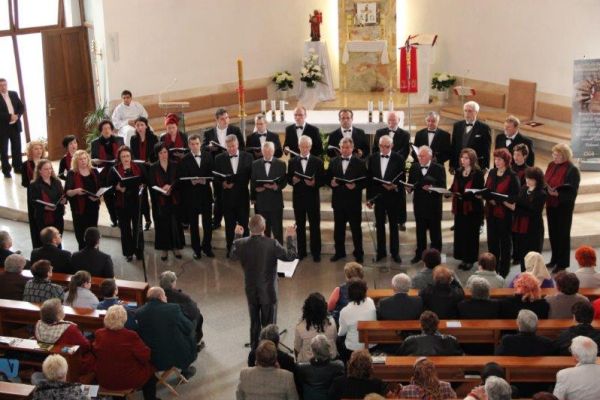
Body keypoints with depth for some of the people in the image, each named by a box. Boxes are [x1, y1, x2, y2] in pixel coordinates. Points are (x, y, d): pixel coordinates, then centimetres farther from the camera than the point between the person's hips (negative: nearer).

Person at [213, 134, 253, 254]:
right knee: (229, 226, 9)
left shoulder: (247, 157, 0)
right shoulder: (219, 159, 0)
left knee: (244, 225, 6)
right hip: (227, 197, 0)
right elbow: (216, 179, 1)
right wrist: (223, 184, -17)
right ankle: (230, 249, 21)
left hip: (243, 196, 0)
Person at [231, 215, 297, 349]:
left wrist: (237, 236, 16)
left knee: (254, 323, 21)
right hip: (268, 291, -3)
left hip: (251, 291, 3)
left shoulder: (241, 243, -15)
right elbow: (291, 256, -13)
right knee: (269, 324, 12)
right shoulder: (272, 244, -25)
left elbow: (233, 256, 8)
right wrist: (290, 237, 0)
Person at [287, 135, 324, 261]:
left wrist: (314, 183, -22)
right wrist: (293, 180, -16)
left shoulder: (318, 161, -1)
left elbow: (322, 180, -3)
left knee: (315, 226, 4)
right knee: (300, 226, 10)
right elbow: (288, 179, 5)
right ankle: (301, 251, 20)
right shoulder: (292, 162, 5)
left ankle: (316, 252, 12)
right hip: (298, 198, 2)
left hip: (313, 198, -2)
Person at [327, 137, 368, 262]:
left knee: (356, 228, 6)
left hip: (353, 202, -3)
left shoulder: (360, 163, -5)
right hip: (338, 201, 4)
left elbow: (365, 181, -8)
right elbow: (328, 178, 9)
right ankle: (339, 252, 25)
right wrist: (331, 183, -13)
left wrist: (355, 186, -24)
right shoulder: (333, 162, 6)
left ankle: (358, 253, 16)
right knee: (338, 228, 12)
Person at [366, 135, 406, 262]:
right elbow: (369, 179, 3)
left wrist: (395, 186, -23)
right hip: (377, 196, 2)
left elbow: (402, 178, -5)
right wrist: (369, 198, 3)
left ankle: (395, 252, 20)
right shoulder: (372, 158, -1)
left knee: (393, 226, 10)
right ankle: (381, 252, 22)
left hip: (393, 197, -2)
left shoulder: (399, 158, -8)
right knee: (379, 225, 11)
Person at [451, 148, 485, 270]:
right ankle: (463, 258, 20)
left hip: (473, 208, -6)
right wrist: (449, 191, -7)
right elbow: (454, 188, 14)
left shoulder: (478, 173, -11)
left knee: (471, 234, 3)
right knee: (460, 232, 8)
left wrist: (467, 194, -28)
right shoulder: (458, 172, 9)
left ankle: (470, 259, 14)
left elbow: (479, 192, -14)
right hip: (460, 207, 6)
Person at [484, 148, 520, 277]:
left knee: (505, 240, 6)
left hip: (505, 212, -6)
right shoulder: (491, 173, 8)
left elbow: (515, 196, -15)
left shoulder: (512, 176, -12)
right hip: (491, 212, 6)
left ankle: (503, 270, 16)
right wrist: (484, 195, -7)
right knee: (492, 240, 12)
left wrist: (498, 200, -23)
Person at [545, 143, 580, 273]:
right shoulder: (551, 165, 4)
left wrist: (557, 194, -30)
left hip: (564, 206, -7)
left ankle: (562, 263, 15)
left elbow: (572, 192, -19)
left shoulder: (572, 170, -17)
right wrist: (546, 189, -6)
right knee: (553, 233, 16)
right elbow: (546, 181, 15)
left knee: (563, 234, 4)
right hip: (551, 205, 7)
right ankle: (555, 259, 32)